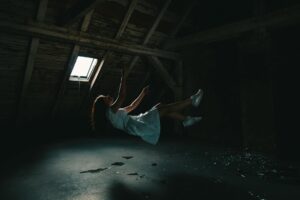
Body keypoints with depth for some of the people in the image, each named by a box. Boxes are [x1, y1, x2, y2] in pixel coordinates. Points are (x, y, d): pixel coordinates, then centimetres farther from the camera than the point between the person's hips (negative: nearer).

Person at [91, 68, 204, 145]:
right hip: (136, 126, -10)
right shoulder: (110, 110, -8)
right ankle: (192, 100, -1)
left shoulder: (115, 112, 23)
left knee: (161, 106, 7)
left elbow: (132, 106, 26)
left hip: (139, 123, 10)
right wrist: (123, 78, -16)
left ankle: (186, 120, 5)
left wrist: (143, 93, 25)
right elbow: (122, 97, -23)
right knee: (166, 108, -9)